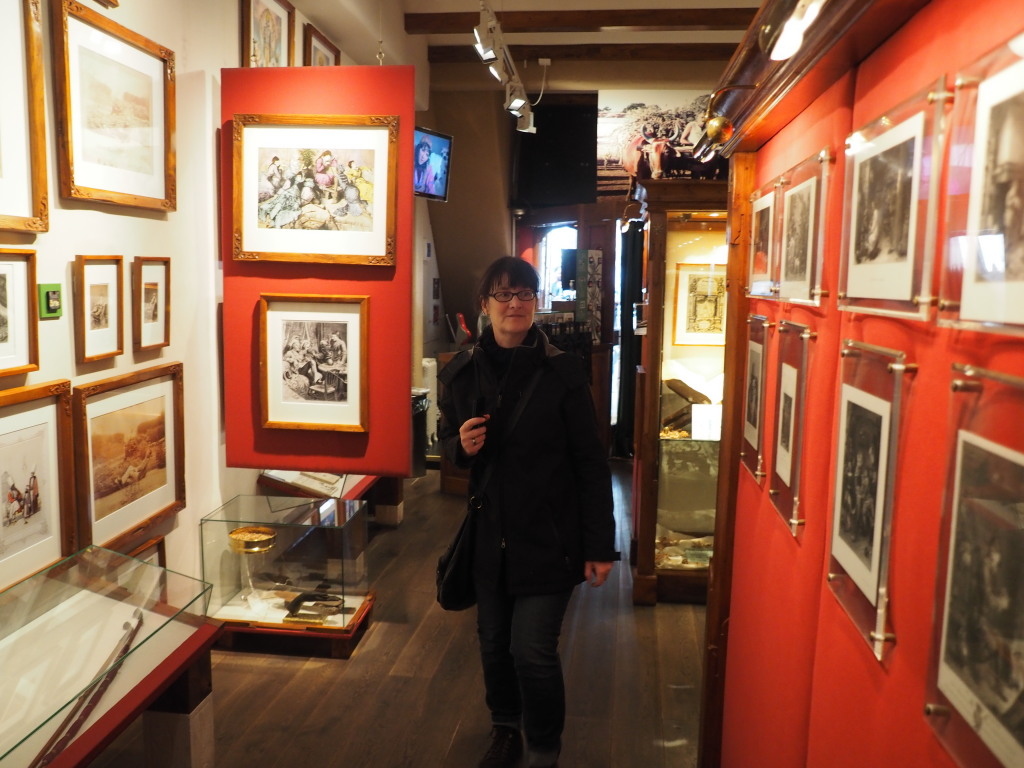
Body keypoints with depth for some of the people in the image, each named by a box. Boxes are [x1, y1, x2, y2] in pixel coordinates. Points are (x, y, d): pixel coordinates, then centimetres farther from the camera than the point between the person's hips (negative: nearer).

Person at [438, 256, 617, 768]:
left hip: (548, 536, -3)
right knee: (493, 642, 14)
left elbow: (590, 463, -7)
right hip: (489, 532, 4)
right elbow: (448, 441, 13)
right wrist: (461, 446, -12)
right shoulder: (462, 372, -1)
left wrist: (600, 545, -8)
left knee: (533, 651, -3)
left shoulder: (563, 372, -10)